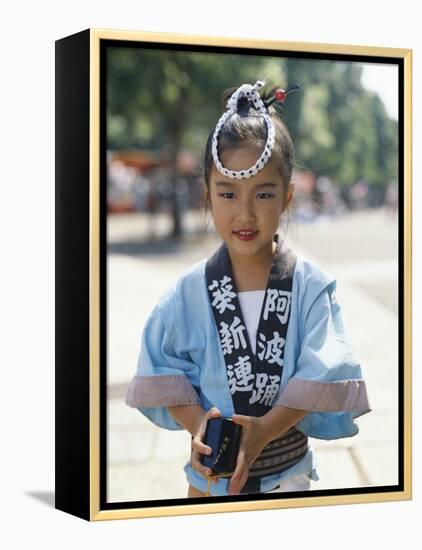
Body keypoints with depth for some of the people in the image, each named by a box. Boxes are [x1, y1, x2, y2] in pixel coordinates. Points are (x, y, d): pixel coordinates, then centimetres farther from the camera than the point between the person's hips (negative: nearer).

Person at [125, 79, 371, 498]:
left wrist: (266, 428, -26)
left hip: (288, 469, 0)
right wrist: (195, 422, -20)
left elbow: (322, 377, -16)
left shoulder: (311, 286, -12)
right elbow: (161, 369, -4)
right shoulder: (190, 291, -9)